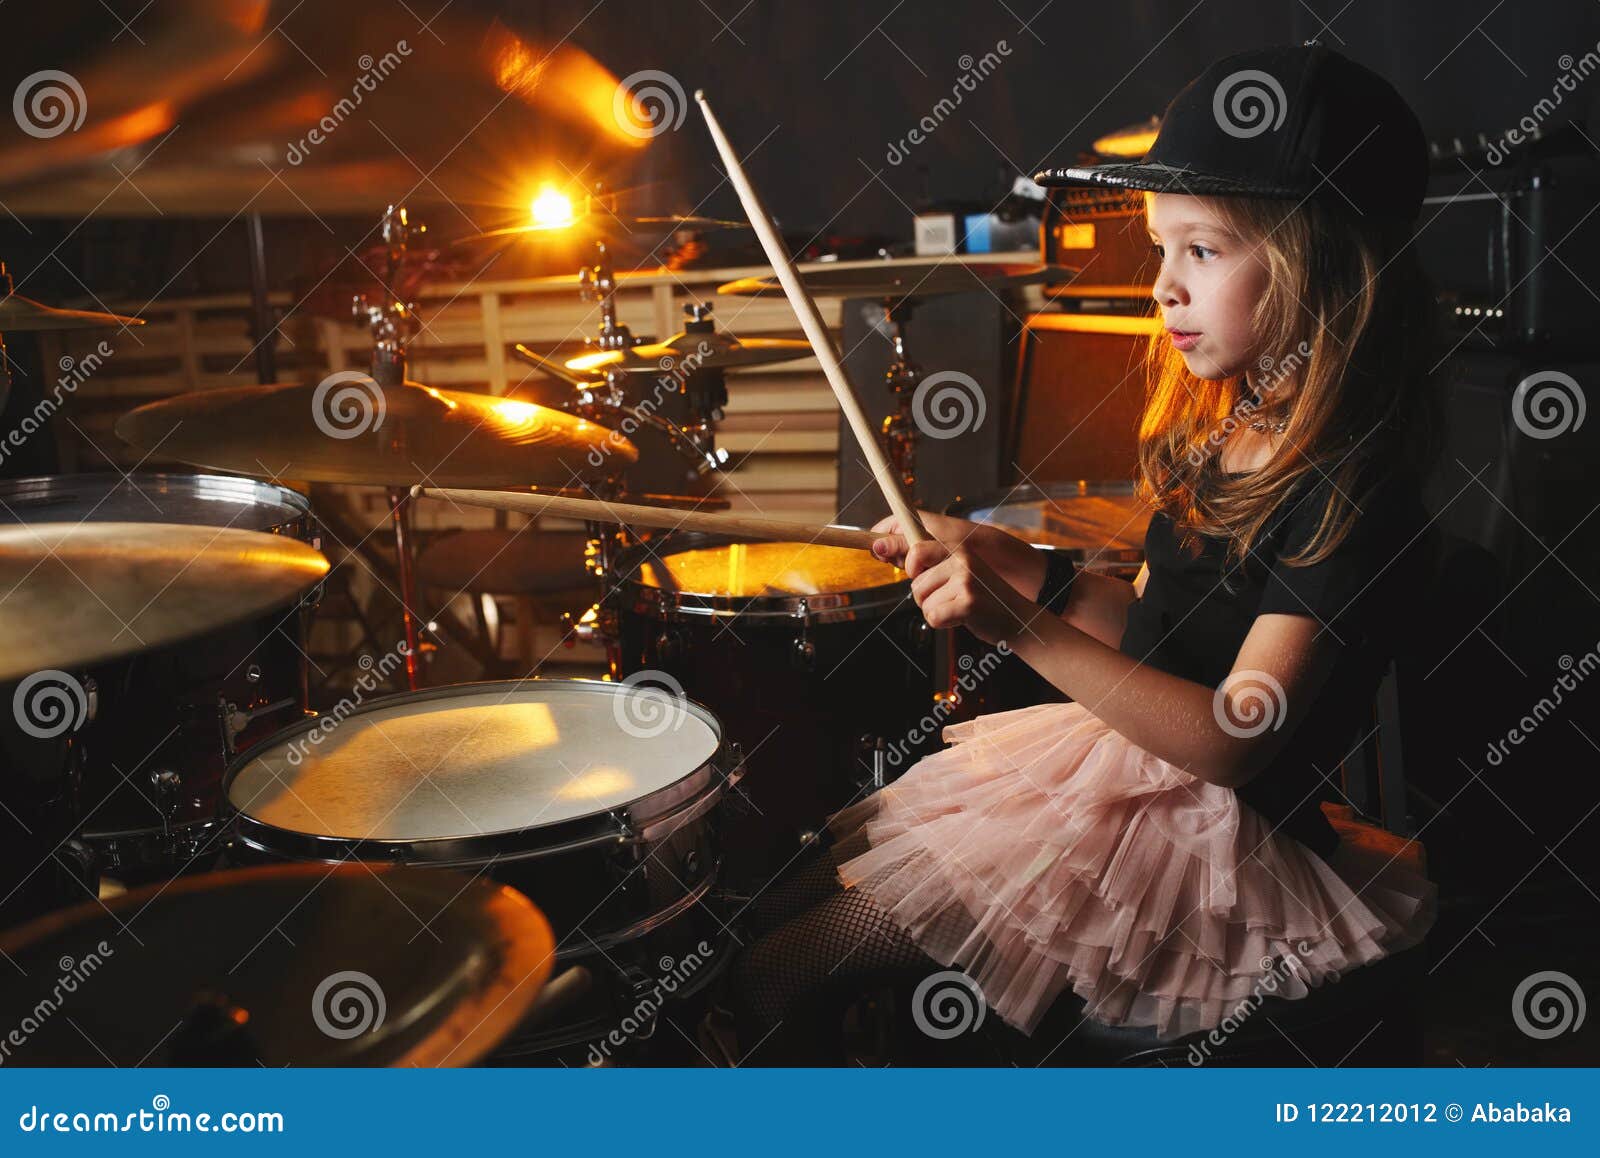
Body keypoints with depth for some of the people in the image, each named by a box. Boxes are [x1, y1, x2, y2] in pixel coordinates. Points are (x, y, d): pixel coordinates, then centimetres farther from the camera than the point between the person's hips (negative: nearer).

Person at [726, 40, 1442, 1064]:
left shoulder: (1353, 494, -22)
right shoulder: (1219, 429, 4)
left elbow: (1229, 735, -27)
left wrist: (1023, 626, -34)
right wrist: (1017, 564, -3)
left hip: (1205, 831, -8)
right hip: (1113, 754, 9)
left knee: (773, 978, -9)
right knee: (773, 907, 10)